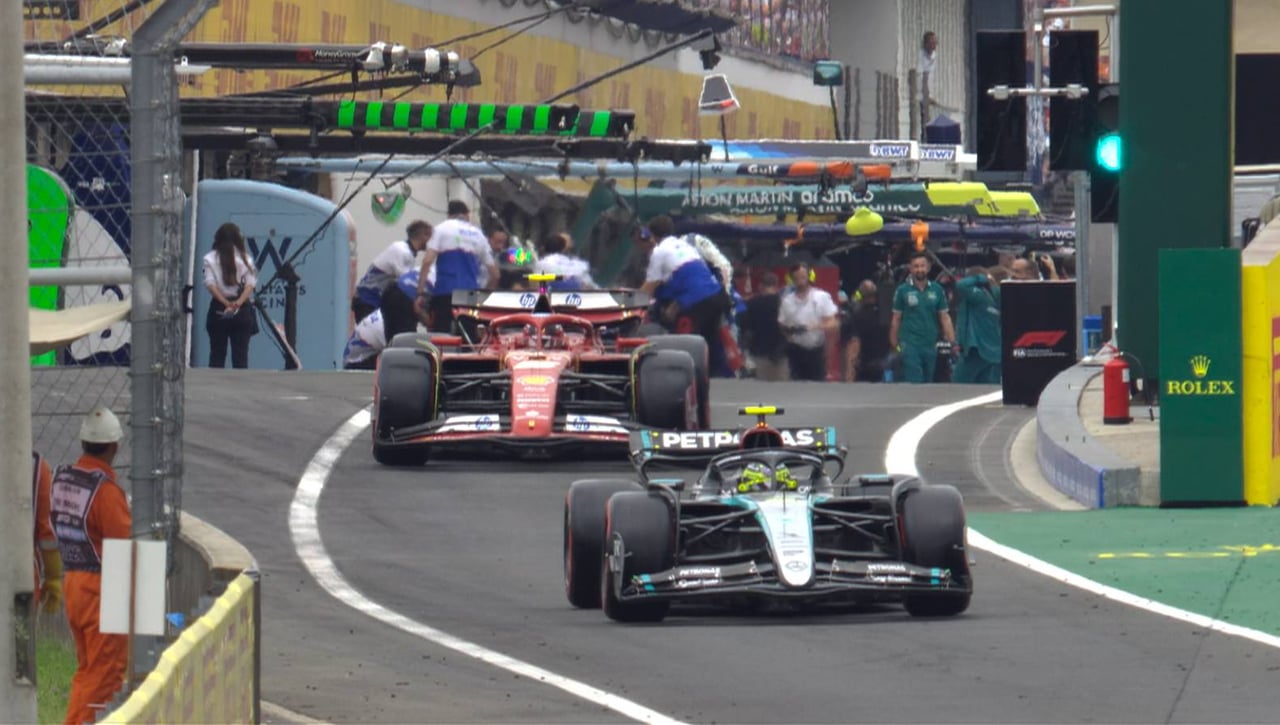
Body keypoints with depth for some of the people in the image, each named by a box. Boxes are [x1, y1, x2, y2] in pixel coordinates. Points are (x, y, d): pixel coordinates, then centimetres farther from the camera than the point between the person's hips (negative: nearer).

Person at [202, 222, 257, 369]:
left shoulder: (211, 259, 0)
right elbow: (250, 284, -6)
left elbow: (211, 285, -11)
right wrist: (239, 302, -16)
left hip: (218, 308, -1)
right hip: (242, 309, 1)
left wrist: (225, 303, -16)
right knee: (240, 355, 2)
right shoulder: (245, 258, 5)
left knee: (217, 353, 5)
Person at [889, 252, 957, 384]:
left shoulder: (937, 290, 6)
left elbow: (945, 318, 7)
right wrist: (894, 346, 2)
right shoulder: (903, 290, 0)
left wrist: (953, 343, -2)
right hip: (910, 345, -3)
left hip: (930, 345, 3)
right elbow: (896, 320, 4)